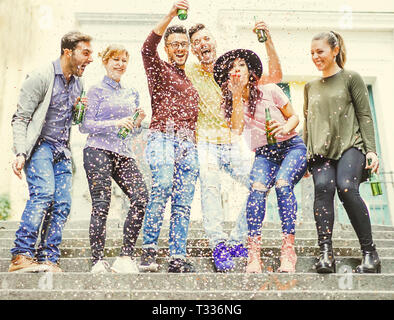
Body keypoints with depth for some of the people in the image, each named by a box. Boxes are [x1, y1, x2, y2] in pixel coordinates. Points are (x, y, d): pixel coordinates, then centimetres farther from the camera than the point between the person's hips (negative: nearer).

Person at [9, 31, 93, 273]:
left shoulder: (79, 84, 15)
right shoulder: (42, 77, -5)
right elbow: (20, 118, -7)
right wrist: (21, 153, -19)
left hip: (62, 151, 6)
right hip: (39, 145, -6)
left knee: (63, 204, -5)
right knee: (43, 192, -25)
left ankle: (48, 260, 0)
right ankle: (21, 256, -21)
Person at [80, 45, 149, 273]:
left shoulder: (132, 94, 22)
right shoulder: (97, 91, 7)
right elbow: (85, 125, -1)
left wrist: (138, 122, 3)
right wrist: (115, 123, -12)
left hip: (124, 153, 5)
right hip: (98, 151, -4)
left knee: (141, 197, -15)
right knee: (102, 204, -9)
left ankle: (125, 257, -8)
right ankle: (98, 261, 0)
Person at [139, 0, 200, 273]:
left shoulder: (191, 79, 26)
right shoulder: (159, 69, 9)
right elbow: (148, 47, -12)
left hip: (189, 144, 5)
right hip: (163, 138, -5)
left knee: (183, 203, -2)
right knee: (162, 186, -29)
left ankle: (178, 259, 1)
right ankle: (149, 250, -23)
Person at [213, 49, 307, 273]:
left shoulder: (270, 91, -1)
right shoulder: (233, 102, 5)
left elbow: (294, 116, 6)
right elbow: (237, 130, -12)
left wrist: (286, 127, -16)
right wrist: (236, 96, -11)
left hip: (292, 147, -1)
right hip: (264, 154, 2)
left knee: (282, 183, -30)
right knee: (258, 188, -27)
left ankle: (288, 249, -26)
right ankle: (254, 254, -27)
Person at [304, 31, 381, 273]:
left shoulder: (351, 78, 9)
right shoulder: (311, 87, 22)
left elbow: (365, 116, 4)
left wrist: (371, 150, -6)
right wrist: (304, 155, 17)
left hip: (350, 145, -3)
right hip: (320, 150, 3)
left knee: (346, 186, -27)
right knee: (323, 186, -25)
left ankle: (370, 253, -16)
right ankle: (326, 253, -29)